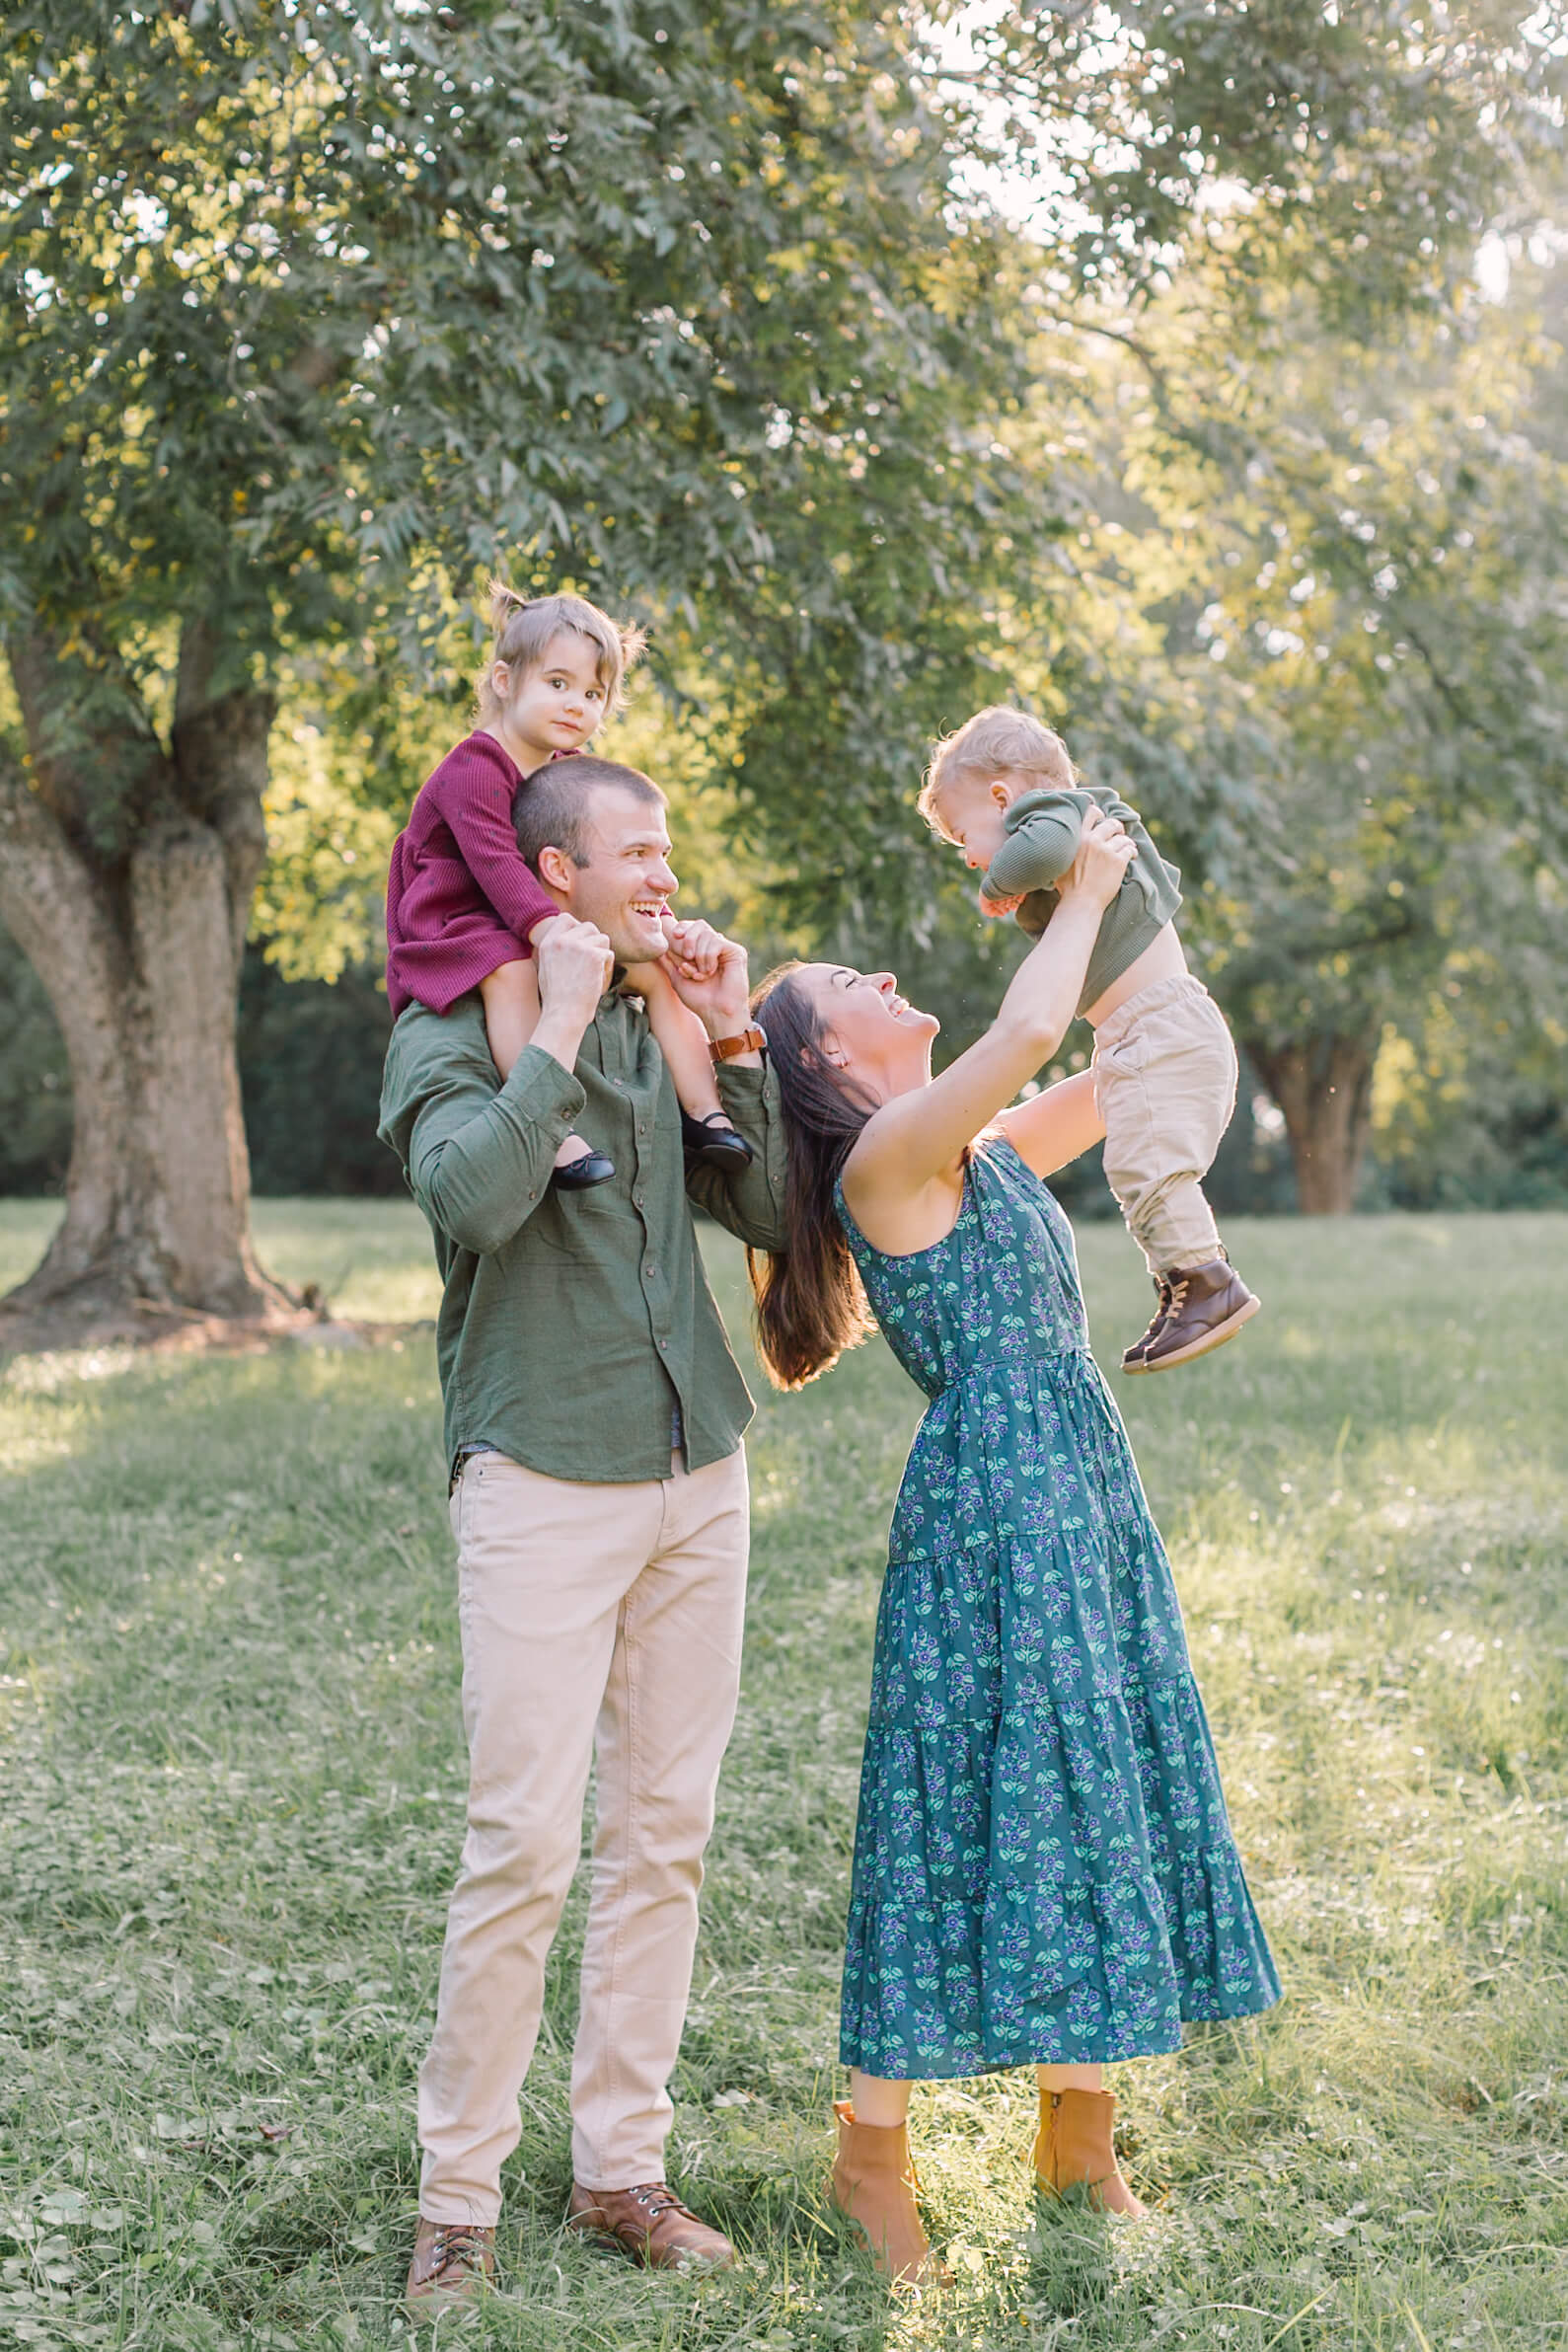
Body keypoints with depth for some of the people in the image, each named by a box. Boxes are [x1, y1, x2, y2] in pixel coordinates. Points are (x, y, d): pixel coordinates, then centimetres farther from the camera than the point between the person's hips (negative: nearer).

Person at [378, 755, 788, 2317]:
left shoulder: (666, 1028, 14)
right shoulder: (451, 1034, -3)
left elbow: (775, 1217, 9)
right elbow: (472, 1199, -23)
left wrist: (736, 1036, 2)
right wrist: (561, 1023, -17)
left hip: (697, 1470, 6)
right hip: (544, 1476, -6)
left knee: (664, 1835, 8)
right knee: (525, 1846, -8)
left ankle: (620, 2172, 18)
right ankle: (458, 2202, 5)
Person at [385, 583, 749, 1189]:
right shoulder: (473, 769, -17)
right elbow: (494, 861, -30)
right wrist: (548, 929, -43)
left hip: (542, 927, 8)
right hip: (459, 927, -8)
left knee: (660, 970, -3)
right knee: (511, 974, -40)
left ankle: (702, 1110, -3)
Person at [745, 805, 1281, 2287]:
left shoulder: (985, 1151, 16)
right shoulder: (887, 1157, -10)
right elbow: (1028, 1029, -24)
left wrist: (1112, 912, 16)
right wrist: (1083, 892, -8)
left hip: (1088, 1496, 9)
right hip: (987, 1499, -9)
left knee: (1096, 1798, 11)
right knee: (971, 1807, -4)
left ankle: (1078, 2148, 23)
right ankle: (872, 2152, 9)